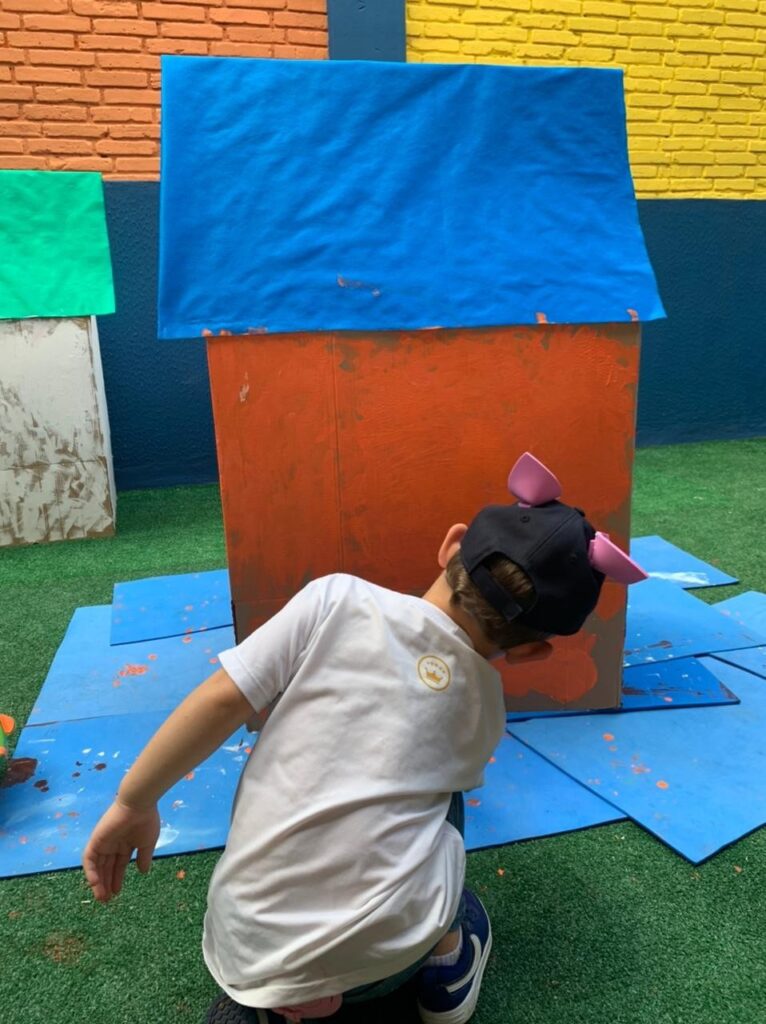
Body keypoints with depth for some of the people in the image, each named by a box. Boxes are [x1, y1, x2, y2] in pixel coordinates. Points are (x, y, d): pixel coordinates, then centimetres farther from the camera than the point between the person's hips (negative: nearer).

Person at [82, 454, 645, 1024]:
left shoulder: (339, 599, -6)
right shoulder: (484, 706, 6)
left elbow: (222, 699, -9)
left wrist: (133, 805, 2)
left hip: (244, 941, 0)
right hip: (379, 955, 1)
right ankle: (445, 958, 27)